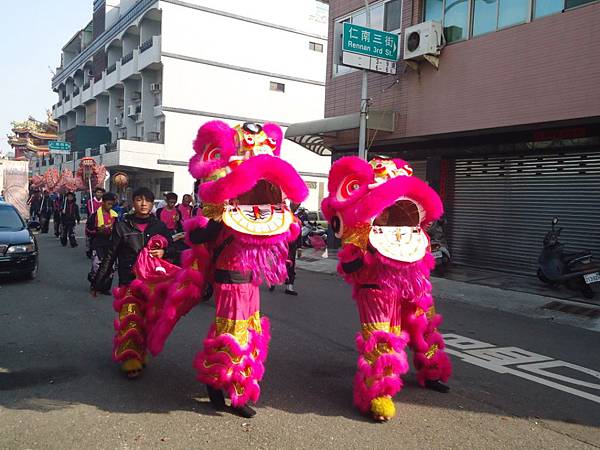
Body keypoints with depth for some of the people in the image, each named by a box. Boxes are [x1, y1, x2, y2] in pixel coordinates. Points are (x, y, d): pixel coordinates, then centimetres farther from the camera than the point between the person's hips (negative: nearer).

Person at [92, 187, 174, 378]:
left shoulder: (159, 226, 5)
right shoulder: (122, 225, 2)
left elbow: (171, 248, 14)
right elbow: (110, 256, 6)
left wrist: (163, 252, -10)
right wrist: (98, 283, 8)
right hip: (129, 280, -2)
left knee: (147, 321, 7)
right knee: (130, 319, -13)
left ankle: (141, 356, 23)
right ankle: (130, 362, -7)